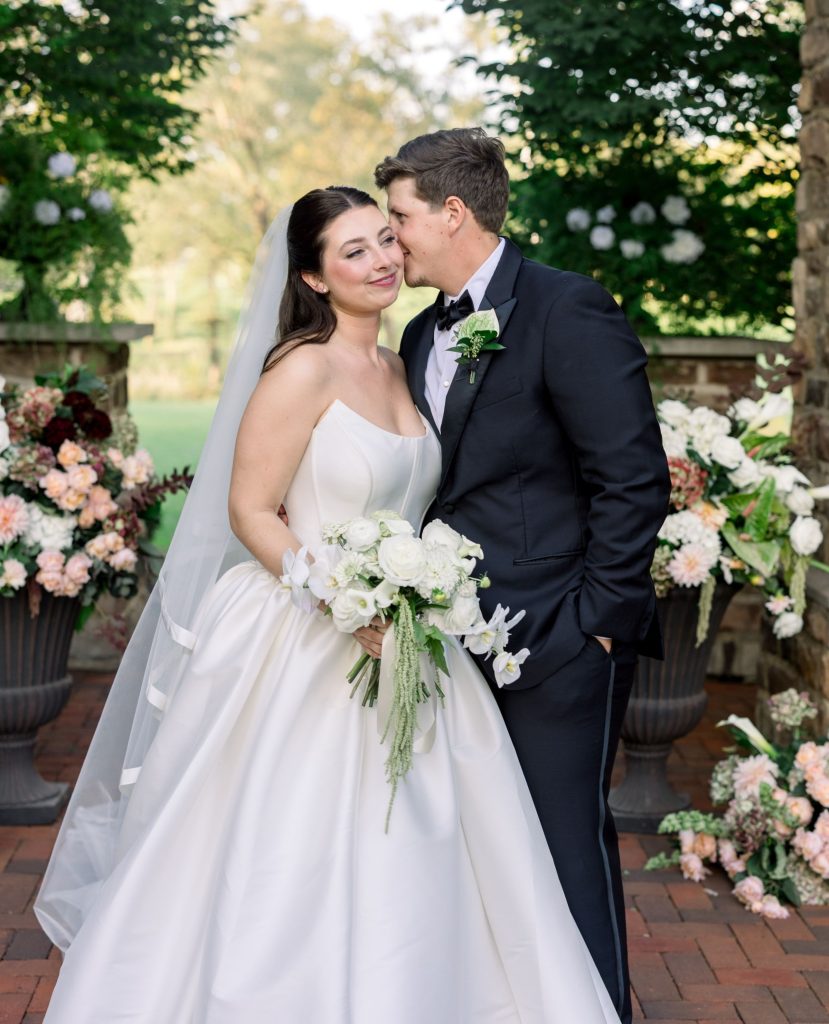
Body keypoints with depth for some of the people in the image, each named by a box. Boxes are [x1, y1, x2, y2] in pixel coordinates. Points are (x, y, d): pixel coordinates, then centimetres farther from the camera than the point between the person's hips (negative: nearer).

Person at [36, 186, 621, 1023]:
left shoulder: (397, 371, 10)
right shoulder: (303, 368, -13)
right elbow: (249, 511, -15)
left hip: (393, 636, 7)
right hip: (298, 647, -7)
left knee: (406, 861, 12)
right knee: (285, 863, 3)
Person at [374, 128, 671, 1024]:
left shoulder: (568, 310, -11)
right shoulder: (422, 335, 14)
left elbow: (634, 479, -15)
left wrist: (601, 615, -15)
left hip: (556, 642, -8)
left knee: (567, 844, 1)